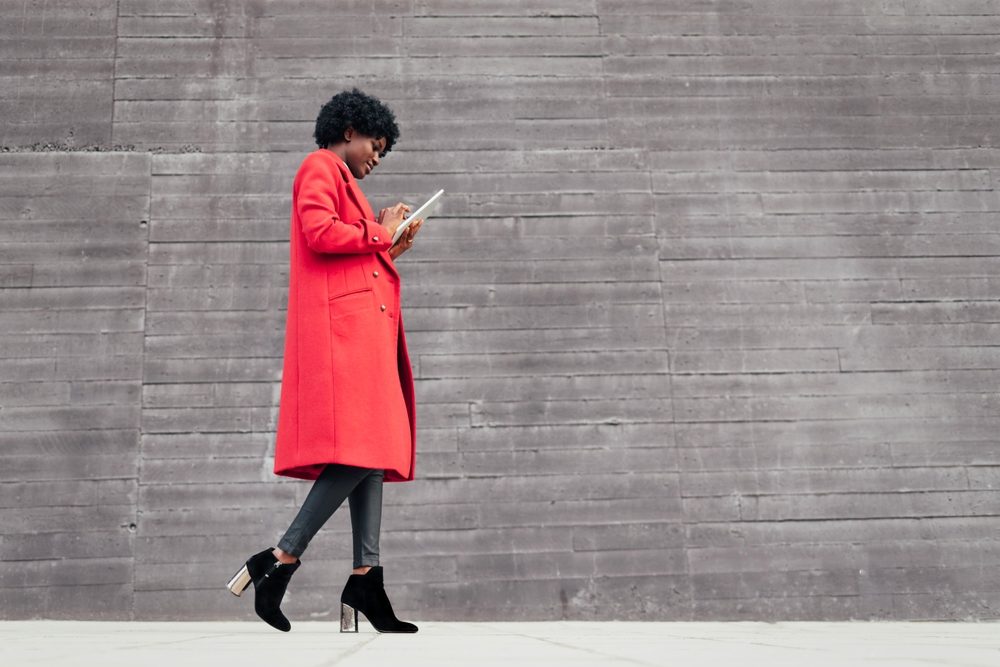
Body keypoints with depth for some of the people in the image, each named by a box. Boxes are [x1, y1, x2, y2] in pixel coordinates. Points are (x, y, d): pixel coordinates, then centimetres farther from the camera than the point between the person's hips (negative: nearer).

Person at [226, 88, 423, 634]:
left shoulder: (341, 180, 31)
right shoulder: (320, 168, 2)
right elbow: (320, 233, -16)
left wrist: (389, 246, 19)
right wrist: (378, 231, -3)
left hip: (365, 327, 10)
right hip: (341, 325, -10)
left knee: (372, 451, 0)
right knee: (356, 449, -19)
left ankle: (365, 583, -4)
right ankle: (280, 560, -16)